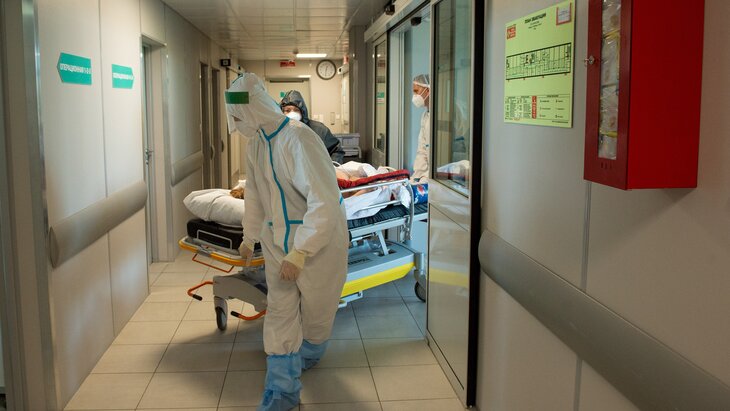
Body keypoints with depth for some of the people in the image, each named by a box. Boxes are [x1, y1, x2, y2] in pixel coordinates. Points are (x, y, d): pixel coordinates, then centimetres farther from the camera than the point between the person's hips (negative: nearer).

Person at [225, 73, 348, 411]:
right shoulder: (256, 145, 1)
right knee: (279, 311, 3)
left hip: (318, 241, -6)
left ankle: (307, 356, 42)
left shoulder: (299, 139, -25)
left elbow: (325, 202, -31)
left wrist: (300, 253, -33)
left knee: (316, 310, 12)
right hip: (278, 241, 6)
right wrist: (249, 238, 25)